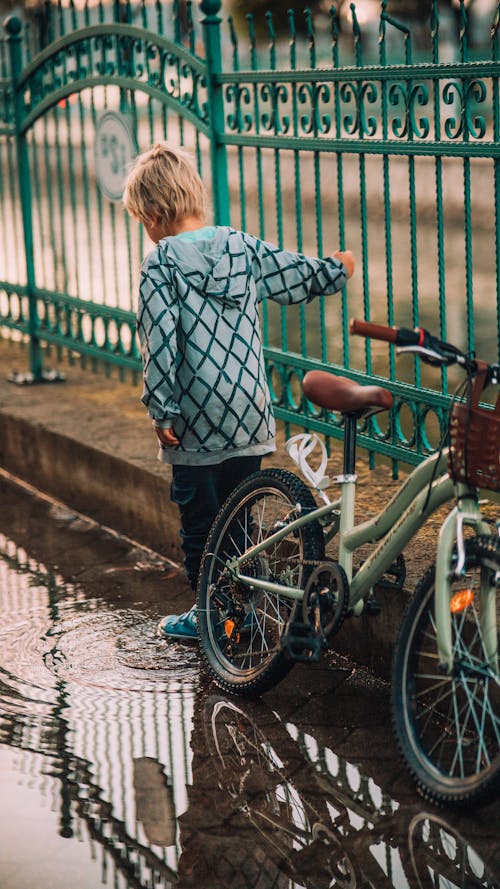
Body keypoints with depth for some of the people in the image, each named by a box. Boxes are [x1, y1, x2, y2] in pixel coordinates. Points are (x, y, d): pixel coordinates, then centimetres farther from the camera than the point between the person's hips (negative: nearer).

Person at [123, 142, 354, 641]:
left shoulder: (161, 264, -11)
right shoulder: (241, 245, 4)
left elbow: (159, 343, -16)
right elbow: (296, 278, 15)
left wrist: (161, 411, -9)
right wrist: (337, 270, 36)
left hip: (196, 420, -5)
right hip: (249, 413, 5)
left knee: (198, 518, 8)